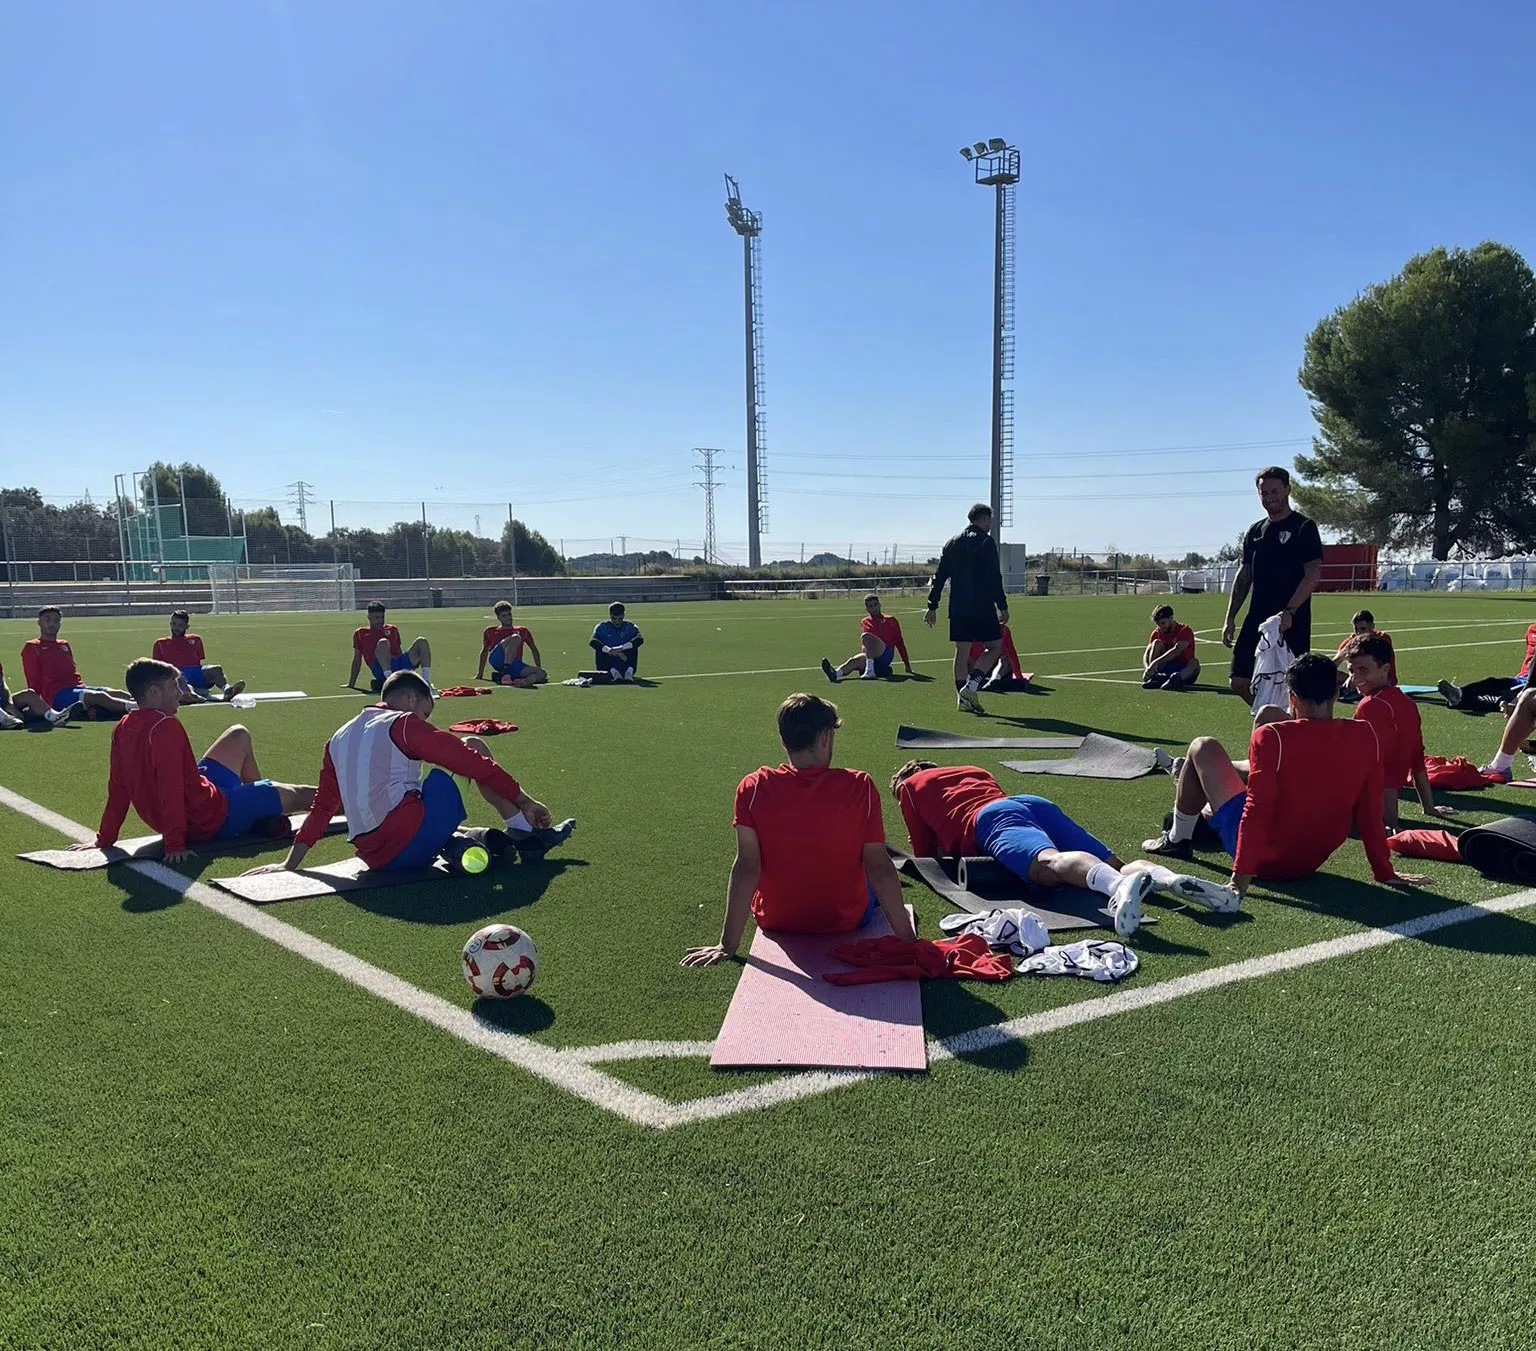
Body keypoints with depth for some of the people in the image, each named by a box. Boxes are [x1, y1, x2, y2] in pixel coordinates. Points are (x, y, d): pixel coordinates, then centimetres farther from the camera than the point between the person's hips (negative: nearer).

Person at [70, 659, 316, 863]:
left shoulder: (123, 729, -2)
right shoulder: (165, 727, -28)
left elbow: (118, 790, 1)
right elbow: (170, 789, -33)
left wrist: (105, 839, 8)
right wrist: (175, 844, -34)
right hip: (209, 819, -10)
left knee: (239, 736, 24)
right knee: (296, 795, 4)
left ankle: (264, 812, 32)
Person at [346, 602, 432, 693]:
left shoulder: (392, 630, 28)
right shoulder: (360, 633, 20)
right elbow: (357, 661, 20)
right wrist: (351, 684, 18)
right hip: (380, 670, -4)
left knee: (422, 642, -16)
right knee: (383, 642, -34)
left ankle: (426, 681, -29)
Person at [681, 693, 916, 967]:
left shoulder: (753, 788, -19)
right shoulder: (860, 787, -20)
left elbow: (746, 867, -20)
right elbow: (879, 867, -17)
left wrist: (728, 945, -14)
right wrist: (906, 936, -8)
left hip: (775, 921, 1)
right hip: (848, 921, -1)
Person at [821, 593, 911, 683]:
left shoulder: (891, 620, 14)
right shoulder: (864, 622, 23)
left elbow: (899, 642, 12)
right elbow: (863, 644, 21)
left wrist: (907, 665, 9)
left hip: (886, 655, -3)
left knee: (866, 636, -28)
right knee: (855, 660, -31)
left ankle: (870, 671, -42)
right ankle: (836, 673, -63)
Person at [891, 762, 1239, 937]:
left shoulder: (909, 785, 28)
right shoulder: (972, 770, 43)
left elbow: (925, 853, 26)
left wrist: (947, 845, 48)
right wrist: (954, 841, 59)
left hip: (989, 820, -6)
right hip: (1033, 802, 6)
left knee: (1050, 864, -35)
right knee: (1116, 866, -6)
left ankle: (1119, 885, -66)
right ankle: (1173, 880, -38)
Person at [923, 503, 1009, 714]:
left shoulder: (952, 543, 14)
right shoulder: (986, 542, -5)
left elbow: (939, 576, 12)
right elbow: (994, 578, -11)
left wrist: (932, 606, 14)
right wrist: (1003, 607, -8)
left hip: (958, 608, 6)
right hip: (983, 607, -6)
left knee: (962, 651, 8)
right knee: (995, 646, 4)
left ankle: (962, 698, 7)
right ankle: (971, 685, -12)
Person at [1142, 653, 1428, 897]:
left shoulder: (1271, 737, -24)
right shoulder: (1364, 736, -10)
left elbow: (1256, 811, -24)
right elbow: (1370, 812, -4)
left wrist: (1241, 878, -21)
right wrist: (1384, 872, 5)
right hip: (1313, 862, 6)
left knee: (1203, 747, 8)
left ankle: (1177, 839, 22)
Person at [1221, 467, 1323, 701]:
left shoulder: (1304, 527, -4)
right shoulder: (1255, 531, 14)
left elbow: (1313, 574, -13)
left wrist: (1289, 612, -23)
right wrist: (1230, 617, 11)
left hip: (1292, 623, -6)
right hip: (1257, 620, 6)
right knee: (1240, 682, 3)